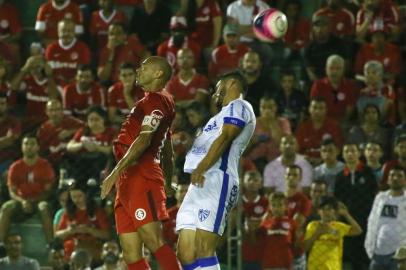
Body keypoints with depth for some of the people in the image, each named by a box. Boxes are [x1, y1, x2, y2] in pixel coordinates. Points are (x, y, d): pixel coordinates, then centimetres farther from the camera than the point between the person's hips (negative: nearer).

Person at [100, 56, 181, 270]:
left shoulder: (156, 100, -3)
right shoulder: (154, 102, 28)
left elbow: (144, 139, -17)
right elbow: (168, 152, 32)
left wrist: (116, 172, -23)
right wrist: (168, 185, 36)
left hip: (141, 177, -10)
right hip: (128, 181, 10)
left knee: (153, 240, -20)